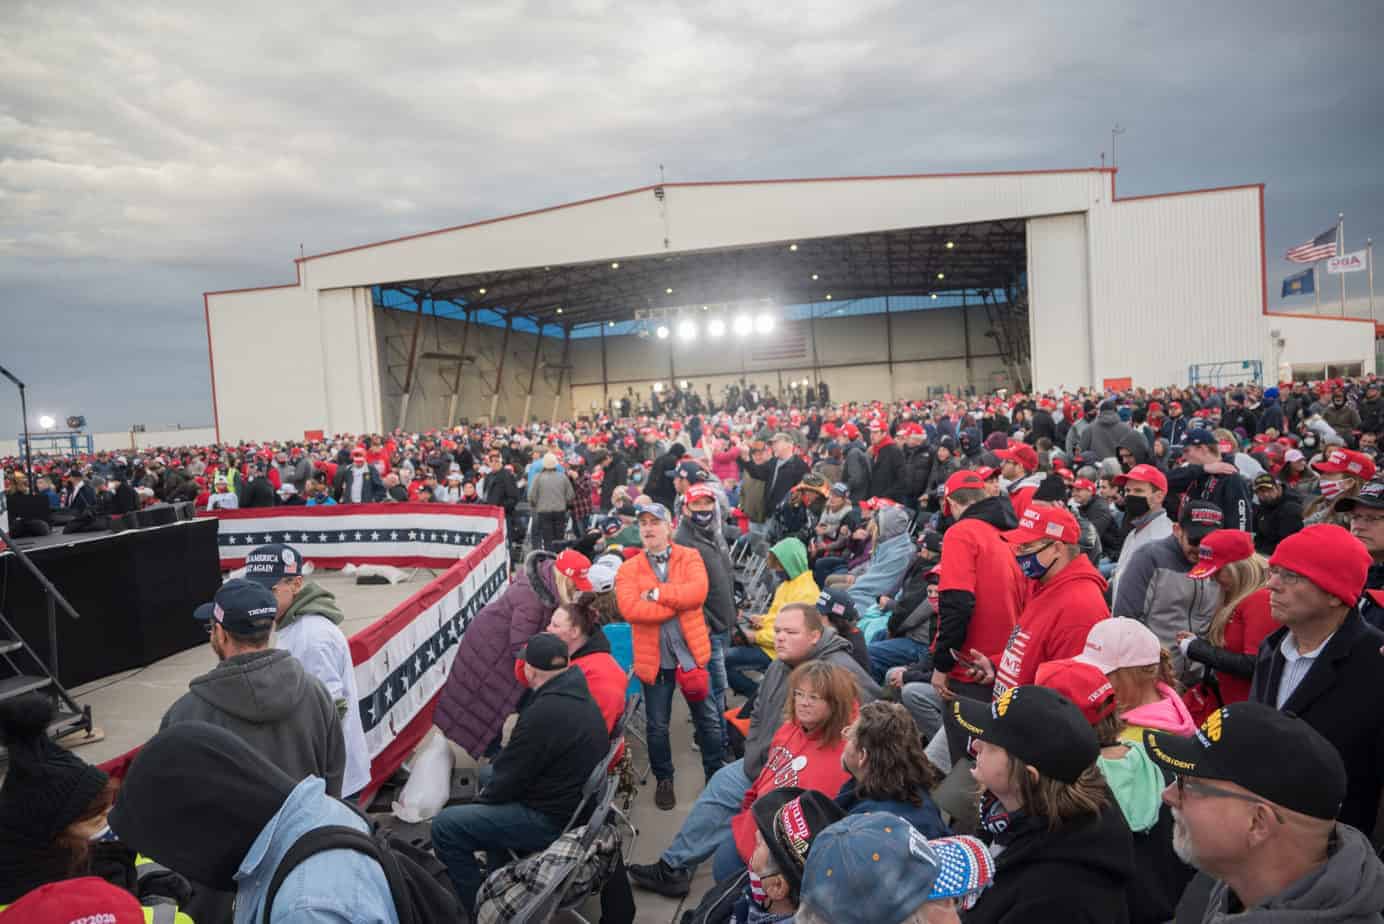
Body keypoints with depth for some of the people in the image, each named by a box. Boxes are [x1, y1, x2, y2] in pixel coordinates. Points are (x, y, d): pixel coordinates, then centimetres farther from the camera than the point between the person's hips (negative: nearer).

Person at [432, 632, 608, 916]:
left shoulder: (545, 712, -28)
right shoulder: (578, 695, 3)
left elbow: (511, 776, -17)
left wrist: (482, 799, 2)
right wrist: (490, 789, 13)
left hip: (553, 819, -10)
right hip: (576, 800, 10)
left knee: (444, 826, -10)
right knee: (489, 773, 27)